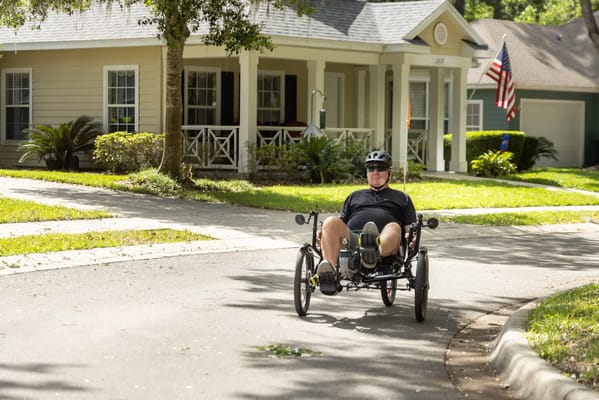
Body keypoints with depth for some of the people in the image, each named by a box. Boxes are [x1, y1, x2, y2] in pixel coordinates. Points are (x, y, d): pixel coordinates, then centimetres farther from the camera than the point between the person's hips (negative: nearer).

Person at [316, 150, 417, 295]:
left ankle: (373, 252, -75)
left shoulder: (401, 198, 34)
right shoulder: (355, 196, 40)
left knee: (394, 227, -38)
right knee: (331, 222, -30)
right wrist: (325, 233, 7)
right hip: (351, 239, 2)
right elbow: (340, 224, 31)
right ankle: (329, 271, -55)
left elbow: (411, 228, 22)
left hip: (385, 241, -2)